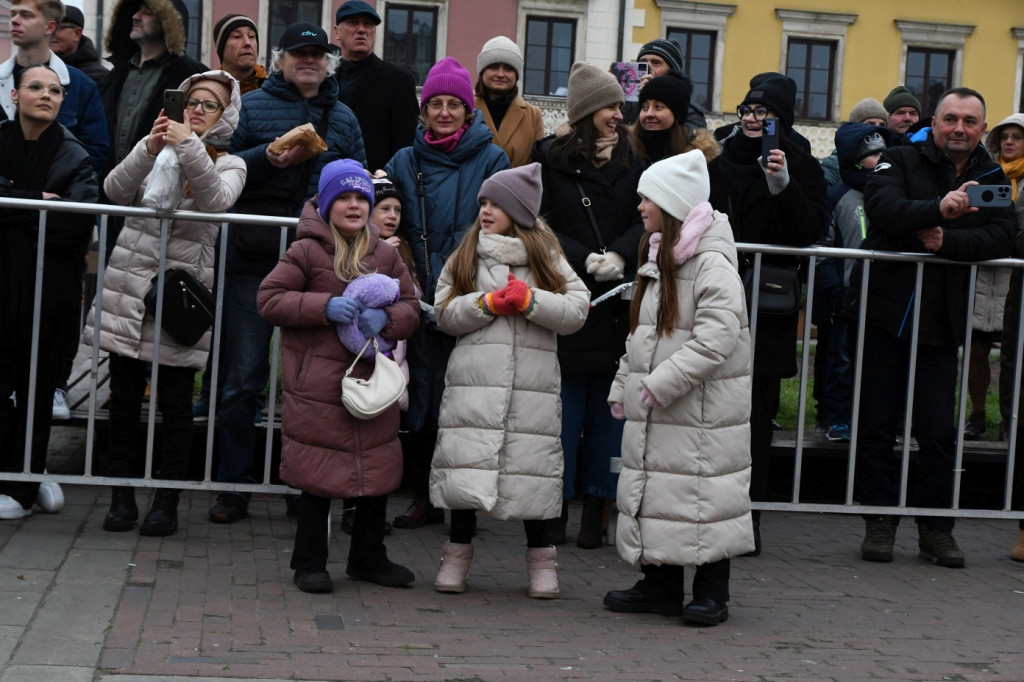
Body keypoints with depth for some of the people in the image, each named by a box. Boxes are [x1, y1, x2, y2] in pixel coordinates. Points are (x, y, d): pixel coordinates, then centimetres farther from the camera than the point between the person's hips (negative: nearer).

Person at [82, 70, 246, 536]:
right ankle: (122, 496, 16)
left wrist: (188, 147, -26)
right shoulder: (156, 151, 13)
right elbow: (115, 191, -5)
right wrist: (149, 149, -18)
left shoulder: (228, 164, 7)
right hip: (129, 287, 2)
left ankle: (167, 500, 10)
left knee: (175, 402, 0)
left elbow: (218, 200, -16)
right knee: (124, 398, 6)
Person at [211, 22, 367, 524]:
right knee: (242, 378, 0)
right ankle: (235, 486, 10)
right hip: (254, 260, -2)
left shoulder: (343, 118, 15)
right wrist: (267, 158, -16)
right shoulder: (253, 106, 7)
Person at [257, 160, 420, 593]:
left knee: (377, 474, 11)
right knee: (319, 478, 0)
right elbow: (268, 299, -6)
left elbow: (411, 308, 13)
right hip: (318, 386, -5)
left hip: (373, 378, 5)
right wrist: (324, 307, -16)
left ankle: (368, 557, 28)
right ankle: (309, 563, 16)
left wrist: (386, 318, -10)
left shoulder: (385, 255, 10)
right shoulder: (306, 251, -3)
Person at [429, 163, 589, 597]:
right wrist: (488, 303, -9)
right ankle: (458, 552, 17)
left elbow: (577, 312, 1)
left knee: (531, 466, 1)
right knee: (466, 463, 0)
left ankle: (540, 557, 17)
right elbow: (445, 314, 4)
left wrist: (530, 300, -10)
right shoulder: (466, 255, 12)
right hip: (474, 380, 1)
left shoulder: (546, 256, 9)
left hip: (532, 384, -1)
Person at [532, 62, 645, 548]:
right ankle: (555, 508, 11)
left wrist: (619, 255, -16)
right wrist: (585, 260, -14)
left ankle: (596, 510, 13)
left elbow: (645, 221, 2)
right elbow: (541, 225, -2)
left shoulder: (632, 159, 8)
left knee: (608, 406, 5)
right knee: (564, 404, 2)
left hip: (617, 301, 2)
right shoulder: (550, 158, 2)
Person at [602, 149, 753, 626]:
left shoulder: (712, 264, -14)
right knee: (652, 490, 11)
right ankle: (660, 586, 22)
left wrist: (661, 384, -23)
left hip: (702, 412, -9)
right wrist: (623, 385, 16)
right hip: (653, 412, 9)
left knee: (703, 494, -3)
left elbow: (717, 337, -23)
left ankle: (711, 592, 10)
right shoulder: (659, 259, 15)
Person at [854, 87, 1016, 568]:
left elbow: (1002, 238, -6)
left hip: (943, 323, 2)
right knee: (877, 425, 4)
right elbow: (882, 207, -20)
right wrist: (938, 209, -35)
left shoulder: (992, 180, 9)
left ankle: (936, 527, 15)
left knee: (938, 431, 3)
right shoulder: (900, 162, 1)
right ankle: (879, 521, 15)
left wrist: (948, 240, -21)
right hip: (887, 312, -2)